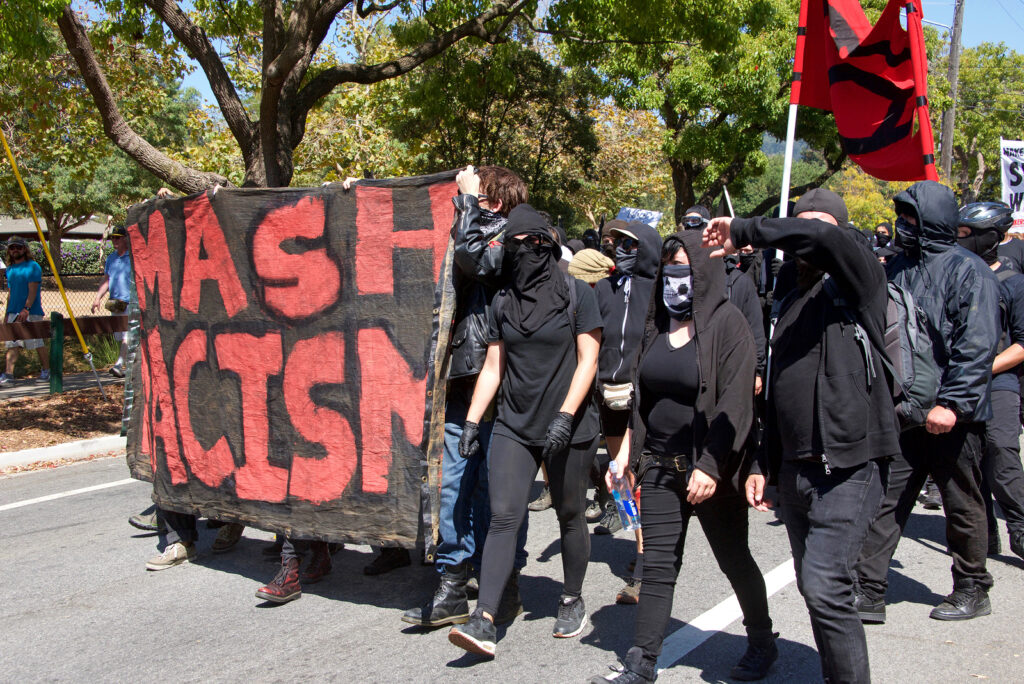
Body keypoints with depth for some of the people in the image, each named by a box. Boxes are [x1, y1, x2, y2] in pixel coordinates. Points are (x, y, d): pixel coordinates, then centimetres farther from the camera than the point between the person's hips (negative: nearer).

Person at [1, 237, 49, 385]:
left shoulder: (33, 266, -5)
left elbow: (32, 290, -13)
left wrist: (26, 309, -23)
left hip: (31, 313, -6)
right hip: (14, 313, 6)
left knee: (38, 343, -1)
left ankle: (46, 371, 11)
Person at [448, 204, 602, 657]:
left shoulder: (576, 294, -3)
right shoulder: (504, 301, 9)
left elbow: (587, 361, -7)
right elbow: (493, 367, 11)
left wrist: (564, 417, -17)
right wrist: (472, 420, 4)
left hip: (568, 428, -3)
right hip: (514, 427, 3)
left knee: (569, 517, 10)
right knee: (502, 517, -7)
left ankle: (572, 601, 30)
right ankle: (483, 622, -10)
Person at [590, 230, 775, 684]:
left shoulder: (726, 323, -10)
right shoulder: (657, 324, 10)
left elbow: (735, 402, -16)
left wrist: (710, 467, -21)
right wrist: (627, 449, 9)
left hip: (712, 468, -5)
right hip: (660, 464, 5)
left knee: (733, 558, 10)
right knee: (658, 564, 5)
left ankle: (762, 643, 31)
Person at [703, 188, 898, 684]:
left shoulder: (857, 281, -4)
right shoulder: (792, 302, 18)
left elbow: (821, 237, -28)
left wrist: (745, 232, -18)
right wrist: (765, 466, 19)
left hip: (848, 466, -8)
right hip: (795, 469, 8)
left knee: (825, 586, -14)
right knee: (815, 587, 13)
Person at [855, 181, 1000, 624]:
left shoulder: (968, 271, -9)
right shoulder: (897, 268, 11)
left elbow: (977, 346, -17)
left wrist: (952, 403, -23)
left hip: (951, 417, -5)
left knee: (963, 506, 11)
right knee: (884, 502, 2)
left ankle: (972, 591, 28)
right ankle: (868, 593, 6)